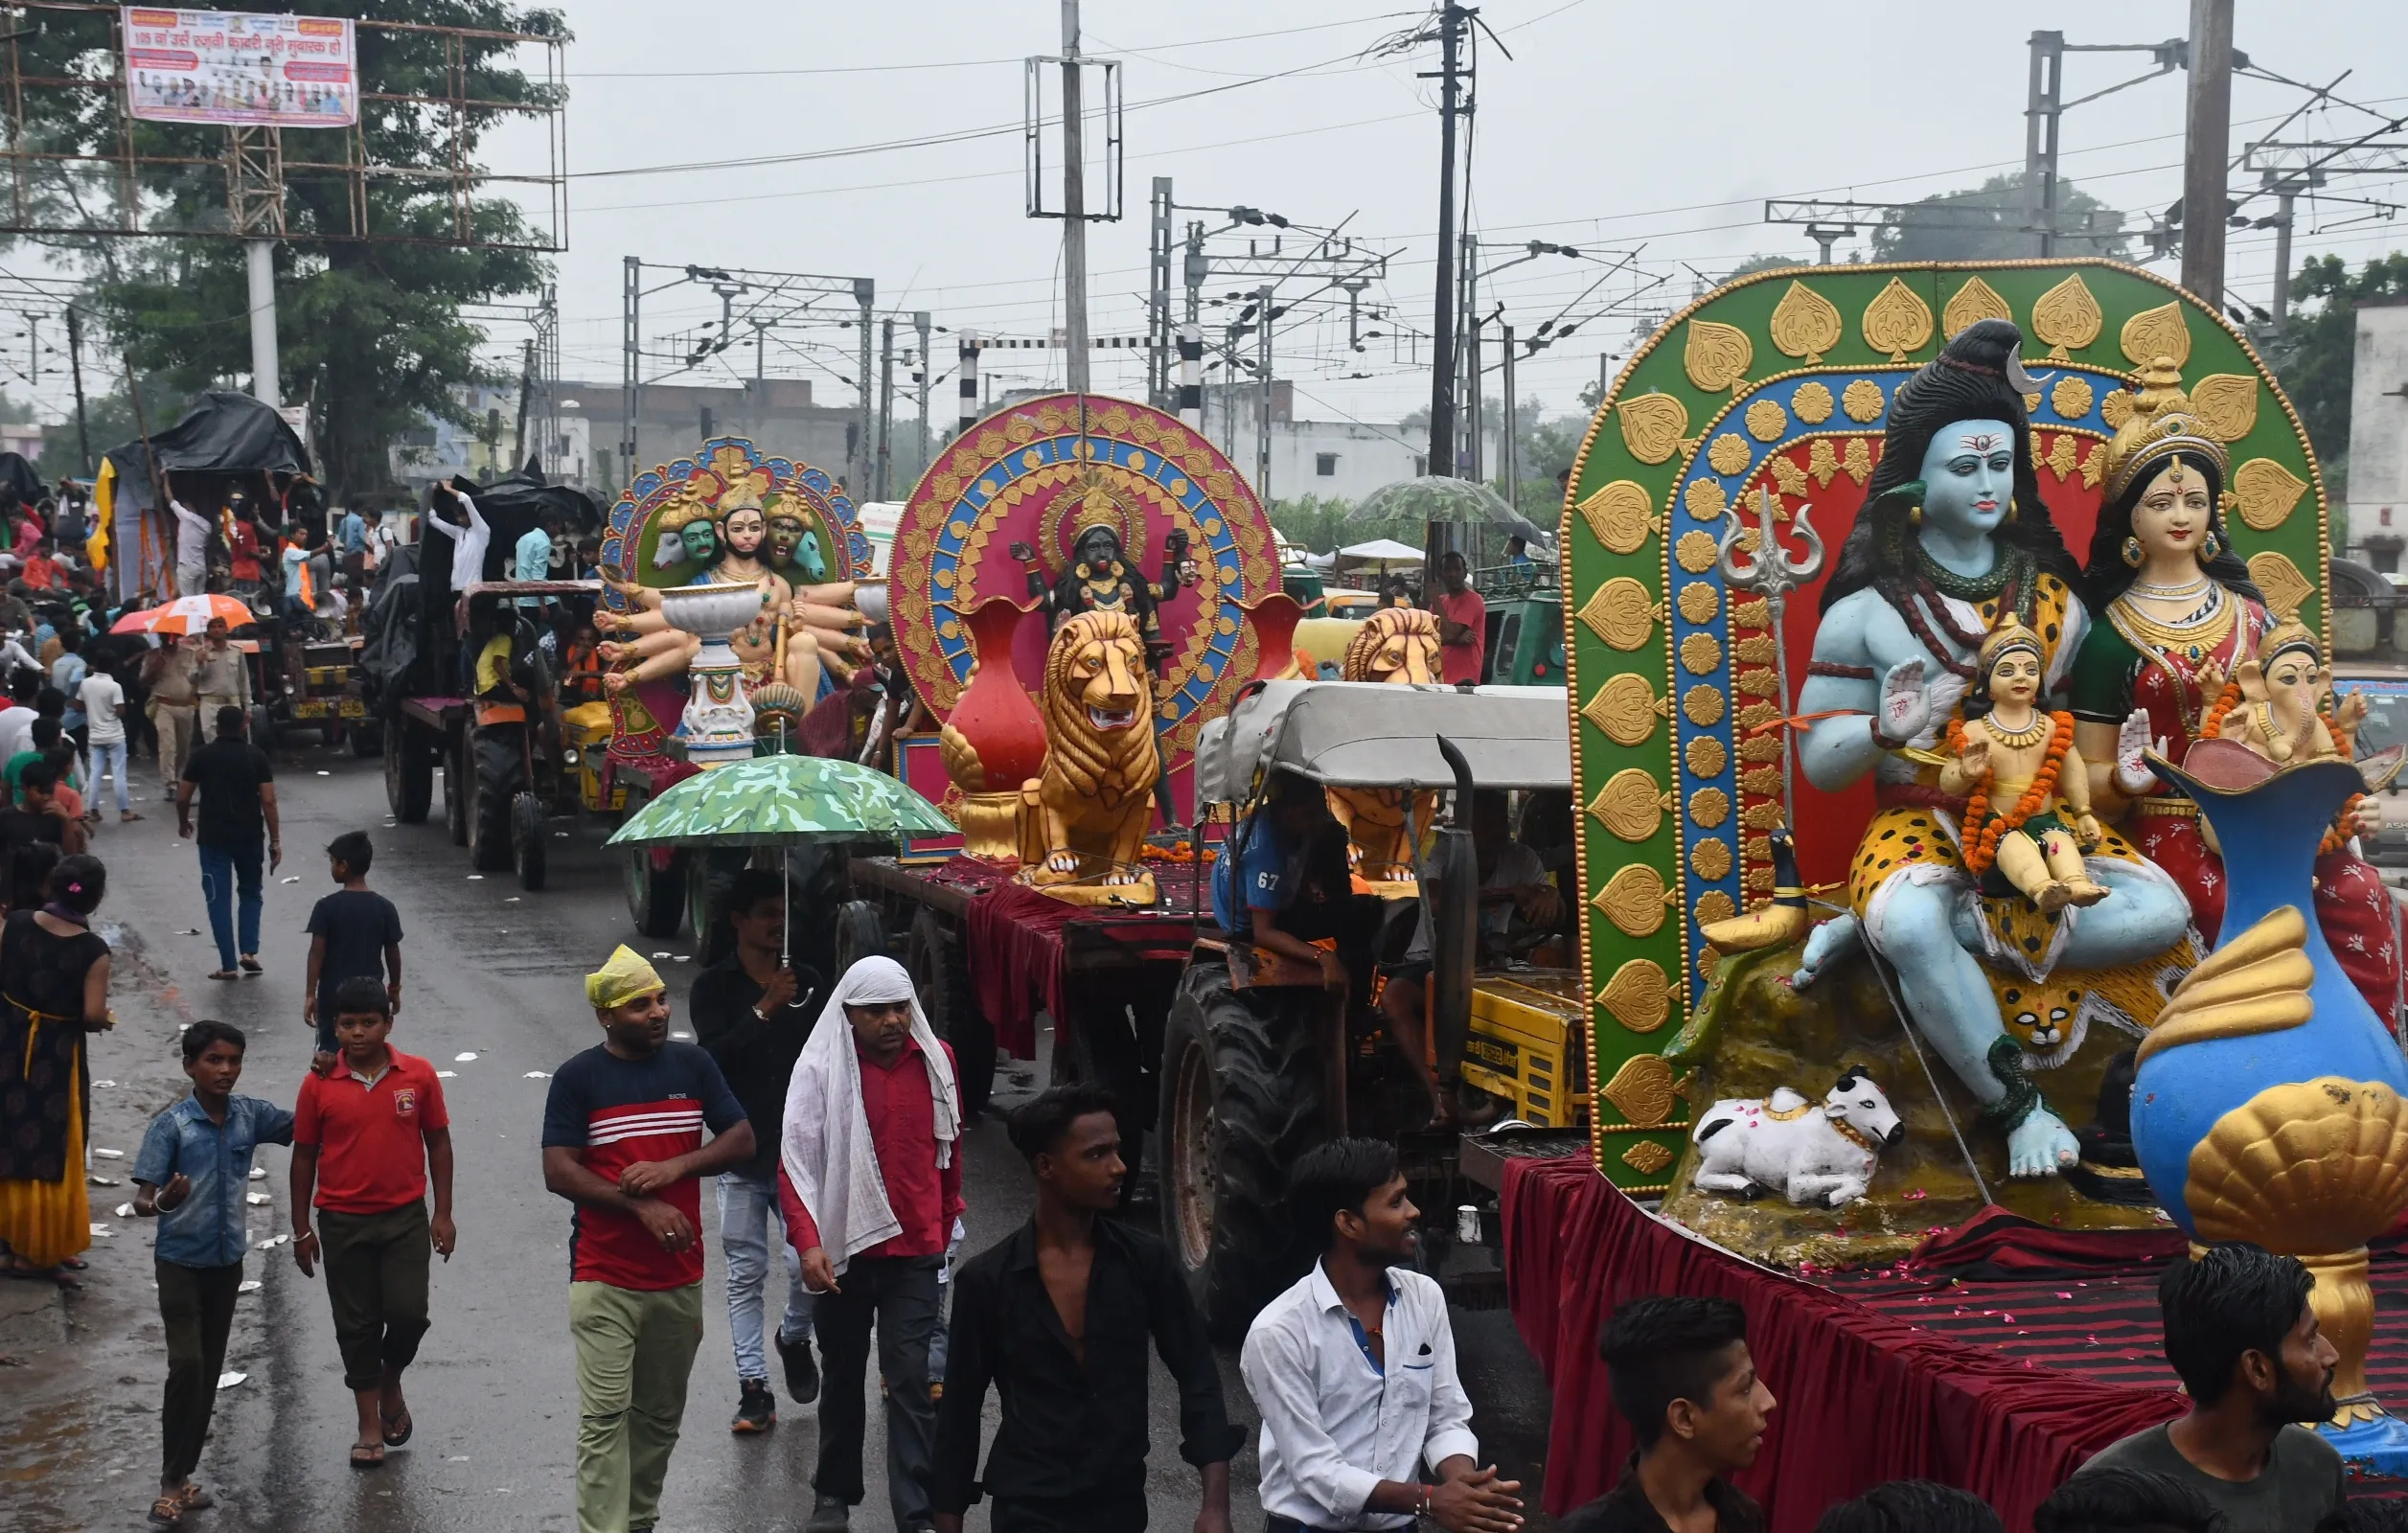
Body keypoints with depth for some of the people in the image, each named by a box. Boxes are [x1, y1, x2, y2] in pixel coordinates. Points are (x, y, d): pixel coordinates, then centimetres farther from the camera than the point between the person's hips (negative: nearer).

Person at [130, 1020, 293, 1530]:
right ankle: (172, 1483, -5)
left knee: (210, 1370, 10)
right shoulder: (171, 1125, -14)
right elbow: (141, 1202, -16)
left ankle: (183, 1477, 21)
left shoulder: (251, 1115, -3)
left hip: (227, 1260, 5)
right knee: (187, 1364, -15)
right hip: (180, 1261, -5)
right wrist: (165, 1201, -39)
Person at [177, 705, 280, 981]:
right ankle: (249, 951, 4)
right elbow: (268, 801, -6)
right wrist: (275, 841, -2)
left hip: (214, 837, -1)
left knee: (219, 898, 3)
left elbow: (182, 797, 1)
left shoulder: (202, 756, -3)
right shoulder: (256, 756, -2)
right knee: (250, 892, 19)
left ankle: (228, 965, -1)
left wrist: (183, 823, 21)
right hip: (249, 835, 1)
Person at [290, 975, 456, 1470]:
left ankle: (391, 1384, 22)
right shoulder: (319, 1084, -4)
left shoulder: (418, 1076, -4)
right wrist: (301, 1228, 4)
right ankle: (370, 1424, 20)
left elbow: (438, 1143, 4)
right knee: (356, 1323, 7)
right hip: (343, 1223, 0)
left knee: (408, 1312, -9)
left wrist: (443, 1213, 1)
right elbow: (304, 1156, 3)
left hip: (405, 1216, 0)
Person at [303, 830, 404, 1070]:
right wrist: (394, 990, 15)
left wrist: (310, 994, -6)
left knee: (328, 1056, 8)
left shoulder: (326, 907, -11)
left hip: (333, 996, -2)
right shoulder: (384, 908, -3)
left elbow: (317, 952, -11)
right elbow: (392, 953, 3)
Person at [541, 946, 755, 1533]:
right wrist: (640, 1204, -18)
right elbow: (559, 1173, -10)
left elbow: (743, 1141, 3)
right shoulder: (578, 1078, -4)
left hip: (679, 1275, 4)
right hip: (605, 1280, -4)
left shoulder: (693, 1065, 6)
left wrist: (674, 1166, -13)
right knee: (605, 1418, -9)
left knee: (661, 1416, 14)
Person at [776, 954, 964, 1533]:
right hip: (843, 1249, 0)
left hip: (914, 1250, 1)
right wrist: (808, 1242, -22)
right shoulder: (820, 1069, -9)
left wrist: (944, 1222, 23)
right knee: (843, 1376, 15)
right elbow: (796, 1160, -12)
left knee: (909, 1379, -6)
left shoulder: (936, 1061, 0)